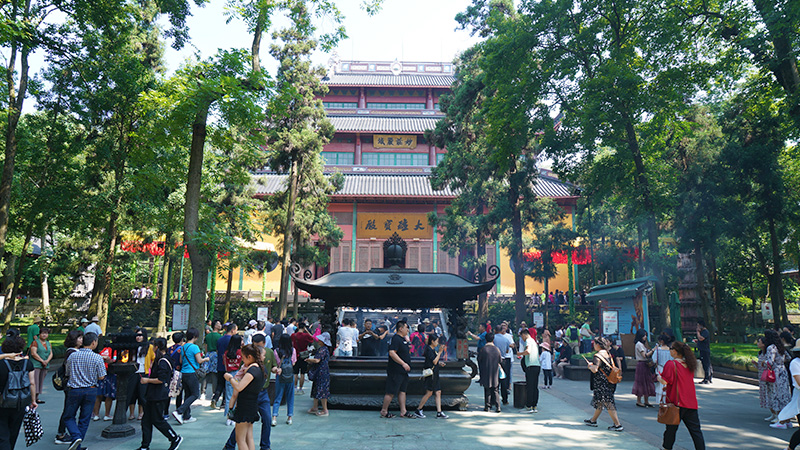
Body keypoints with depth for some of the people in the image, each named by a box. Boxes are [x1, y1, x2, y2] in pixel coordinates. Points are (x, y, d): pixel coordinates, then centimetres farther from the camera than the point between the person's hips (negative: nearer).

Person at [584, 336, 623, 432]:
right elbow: (612, 367, 20)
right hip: (608, 381, 9)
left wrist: (590, 366, -6)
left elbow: (595, 369, -29)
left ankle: (618, 425, -2)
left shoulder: (598, 356, -18)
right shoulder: (608, 353, 9)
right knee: (599, 402, 18)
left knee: (608, 403, -4)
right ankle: (593, 420, 31)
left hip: (601, 383, -9)